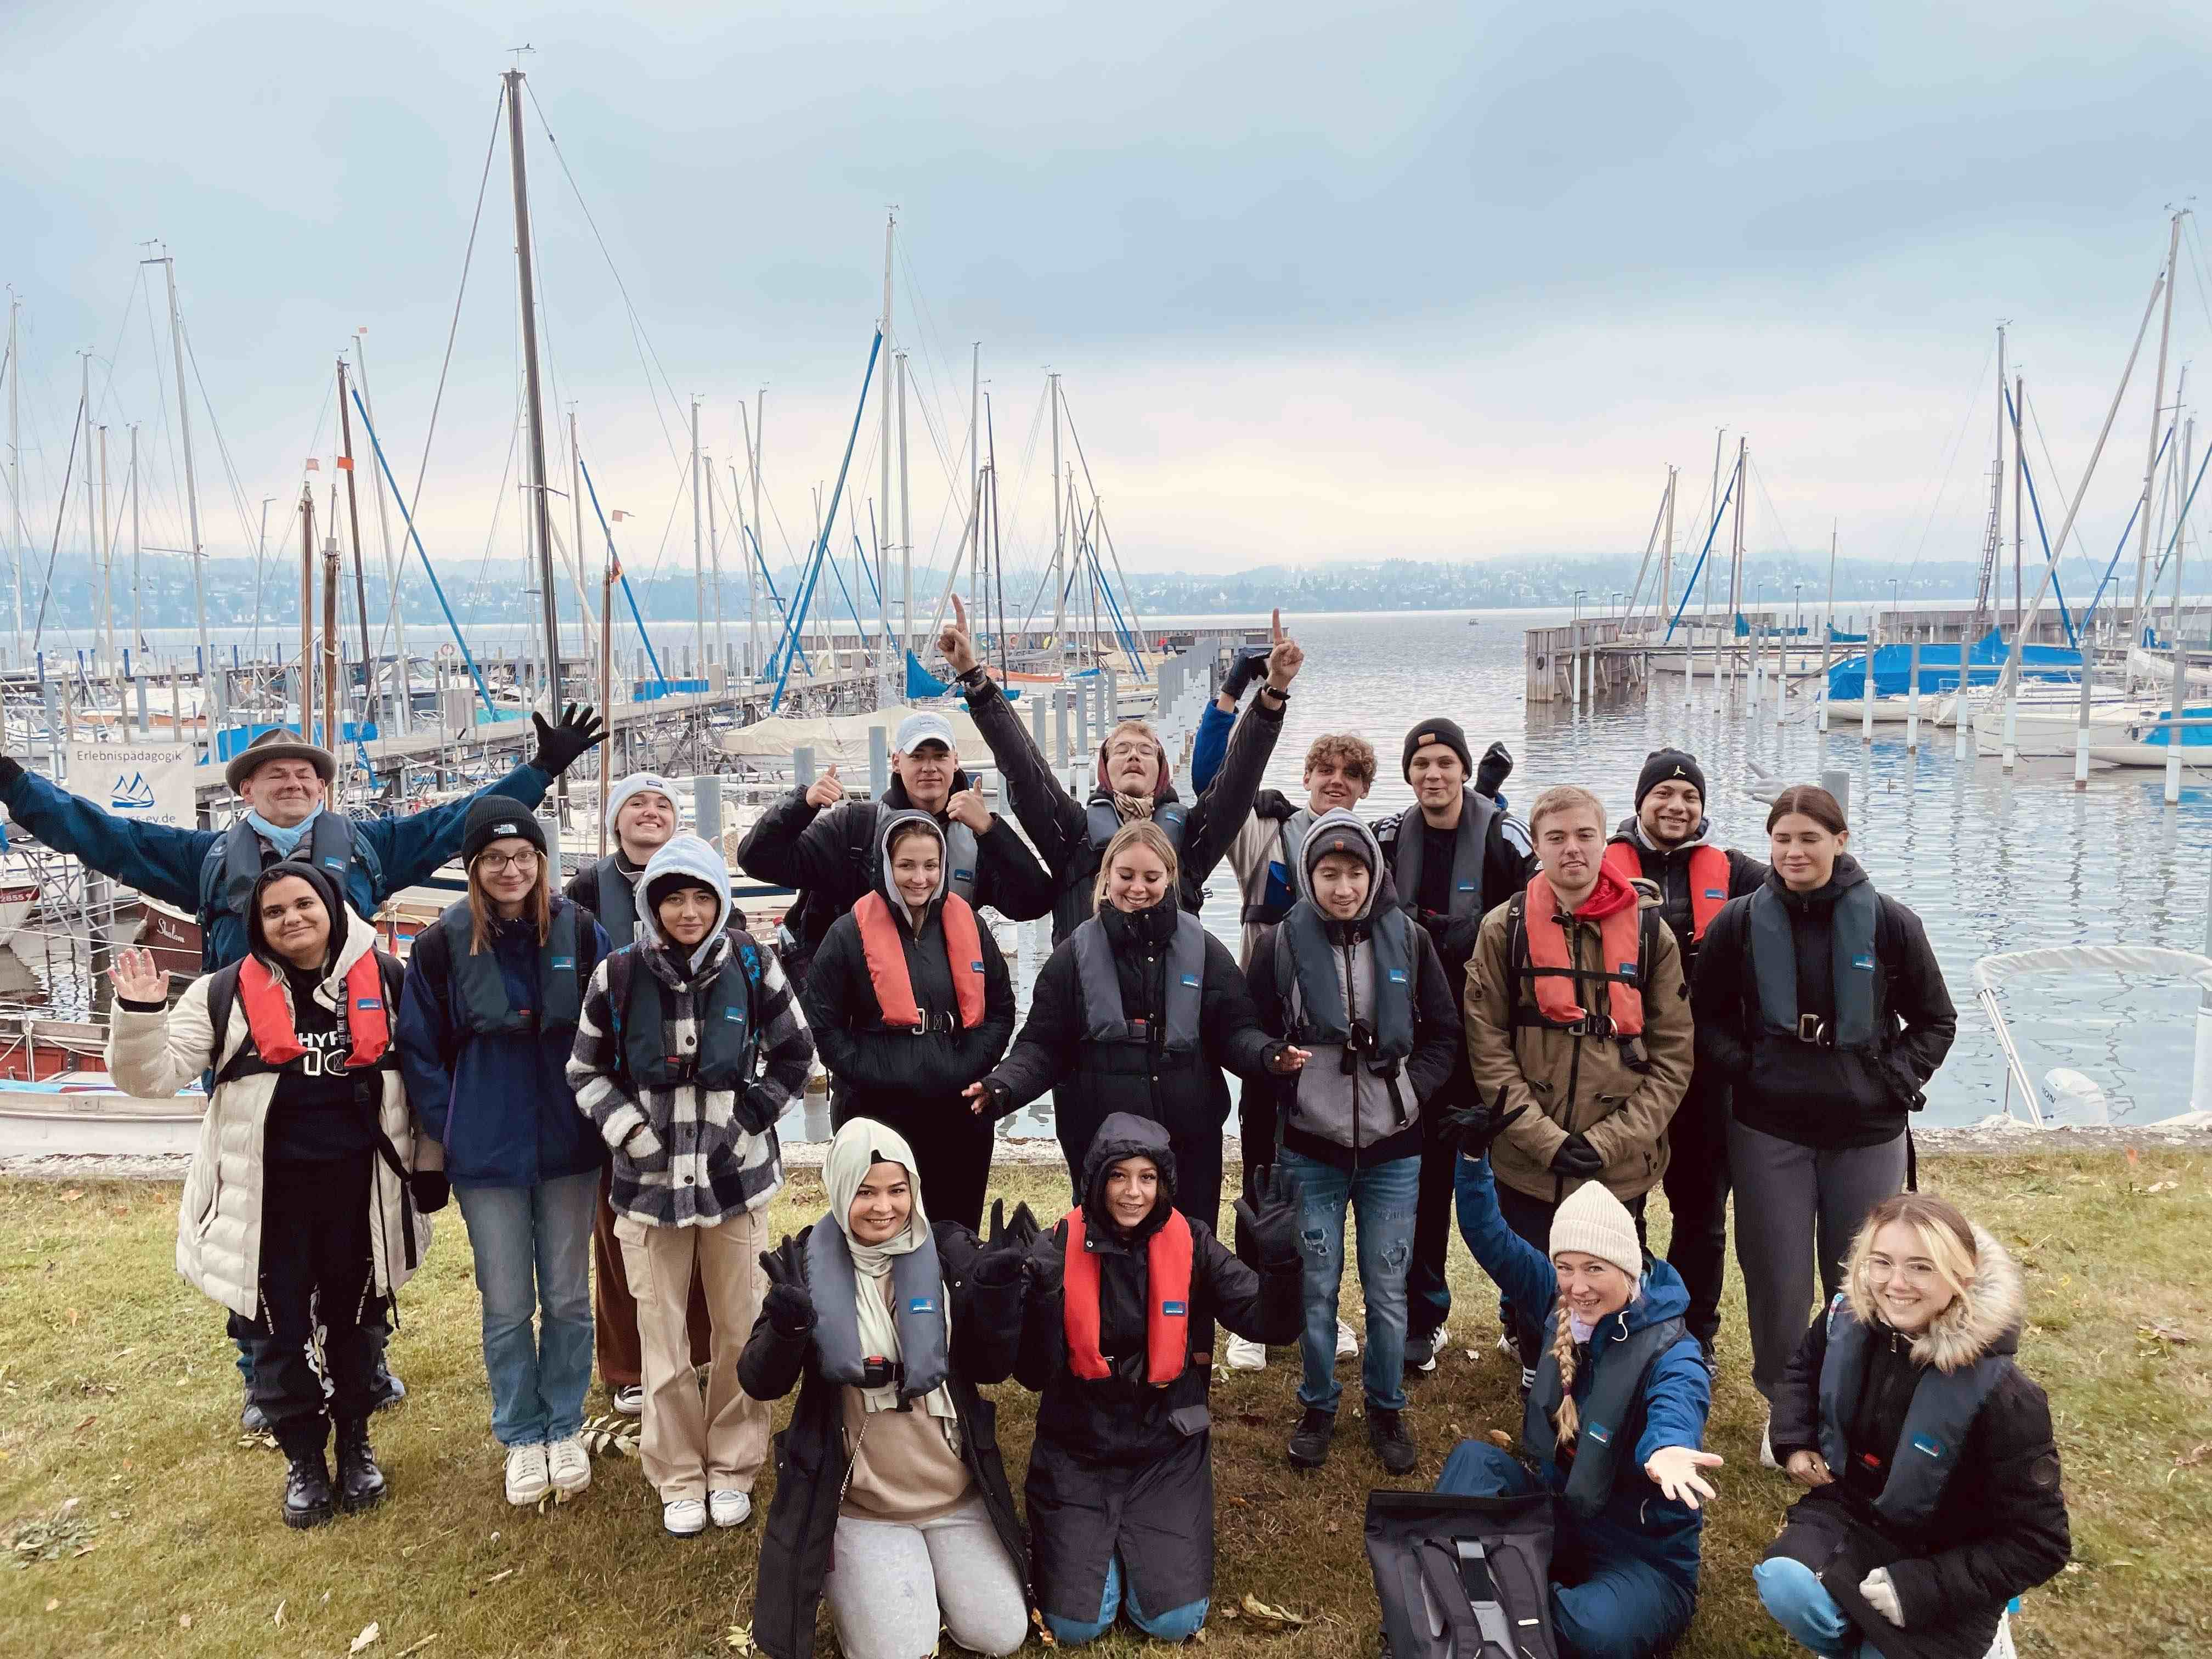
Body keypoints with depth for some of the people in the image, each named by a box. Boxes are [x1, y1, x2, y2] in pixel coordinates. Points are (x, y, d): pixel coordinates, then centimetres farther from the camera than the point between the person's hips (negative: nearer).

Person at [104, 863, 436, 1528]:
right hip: (268, 1195, 0)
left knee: (353, 1321, 15)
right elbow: (154, 1075, -6)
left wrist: (429, 1163, 6)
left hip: (360, 1187, 0)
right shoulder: (224, 994, -2)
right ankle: (303, 1460, 29)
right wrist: (140, 1014, -24)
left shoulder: (386, 980, -1)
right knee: (278, 1331, 7)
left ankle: (355, 1444, 36)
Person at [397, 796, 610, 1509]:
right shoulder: (444, 943, -5)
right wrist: (451, 1129, -3)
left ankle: (564, 1429, 28)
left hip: (568, 1148, 1)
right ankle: (521, 1437, 27)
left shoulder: (579, 933, -4)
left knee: (568, 1298, 10)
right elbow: (419, 1048, 2)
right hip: (486, 1154, 0)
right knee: (506, 1306, 9)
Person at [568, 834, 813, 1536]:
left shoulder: (753, 968, -4)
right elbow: (586, 1071, 6)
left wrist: (751, 1117, -3)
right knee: (663, 1338, 5)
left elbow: (793, 1056, 7)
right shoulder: (617, 975, -5)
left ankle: (733, 1467, 26)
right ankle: (678, 1476, 23)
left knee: (739, 1330, 7)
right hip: (650, 1181, 0)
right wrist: (629, 1130, -7)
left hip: (737, 1177, 0)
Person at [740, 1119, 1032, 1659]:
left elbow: (992, 1369, -4)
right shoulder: (808, 1264, -10)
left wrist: (998, 1291, -22)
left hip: (958, 1494, 2)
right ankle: (847, 1575, 21)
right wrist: (787, 1327, -32)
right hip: (860, 1503, -2)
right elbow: (761, 1384, -11)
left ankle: (928, 1570, 29)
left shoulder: (949, 1253, -6)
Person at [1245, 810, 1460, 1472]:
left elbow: (1445, 1033, 6)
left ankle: (1386, 1409, 29)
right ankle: (1318, 1406, 28)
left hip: (1392, 1151, 1)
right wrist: (1285, 1092, -11)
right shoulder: (1281, 944, -5)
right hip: (1310, 1150, -1)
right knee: (1316, 1291, 8)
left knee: (1387, 1292, 9)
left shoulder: (1408, 940, -2)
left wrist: (1413, 1090, -7)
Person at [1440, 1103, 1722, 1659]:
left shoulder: (1671, 1352, -22)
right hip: (1558, 1517, 6)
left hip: (1644, 1555, -5)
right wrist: (1474, 1156, -17)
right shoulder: (1561, 1308, -4)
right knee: (1473, 1457, -17)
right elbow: (1491, 1238, -2)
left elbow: (1678, 1403, -45)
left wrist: (1666, 1450, -70)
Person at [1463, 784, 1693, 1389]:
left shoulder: (1648, 930, 1)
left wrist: (1611, 1140, -10)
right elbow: (1488, 1045, -4)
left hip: (1621, 1168, 0)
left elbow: (1672, 1053, 0)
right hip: (1527, 1166, 0)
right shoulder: (1506, 928, -1)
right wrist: (1545, 1138, -12)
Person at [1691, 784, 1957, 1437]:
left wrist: (1896, 1080, -4)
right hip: (1768, 1133, 0)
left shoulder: (1888, 923, -3)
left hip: (1868, 1133, 0)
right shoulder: (1739, 923, -2)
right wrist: (1742, 1067, -7)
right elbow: (1708, 1016, 7)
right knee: (1777, 1281, 6)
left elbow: (1936, 1020, 8)